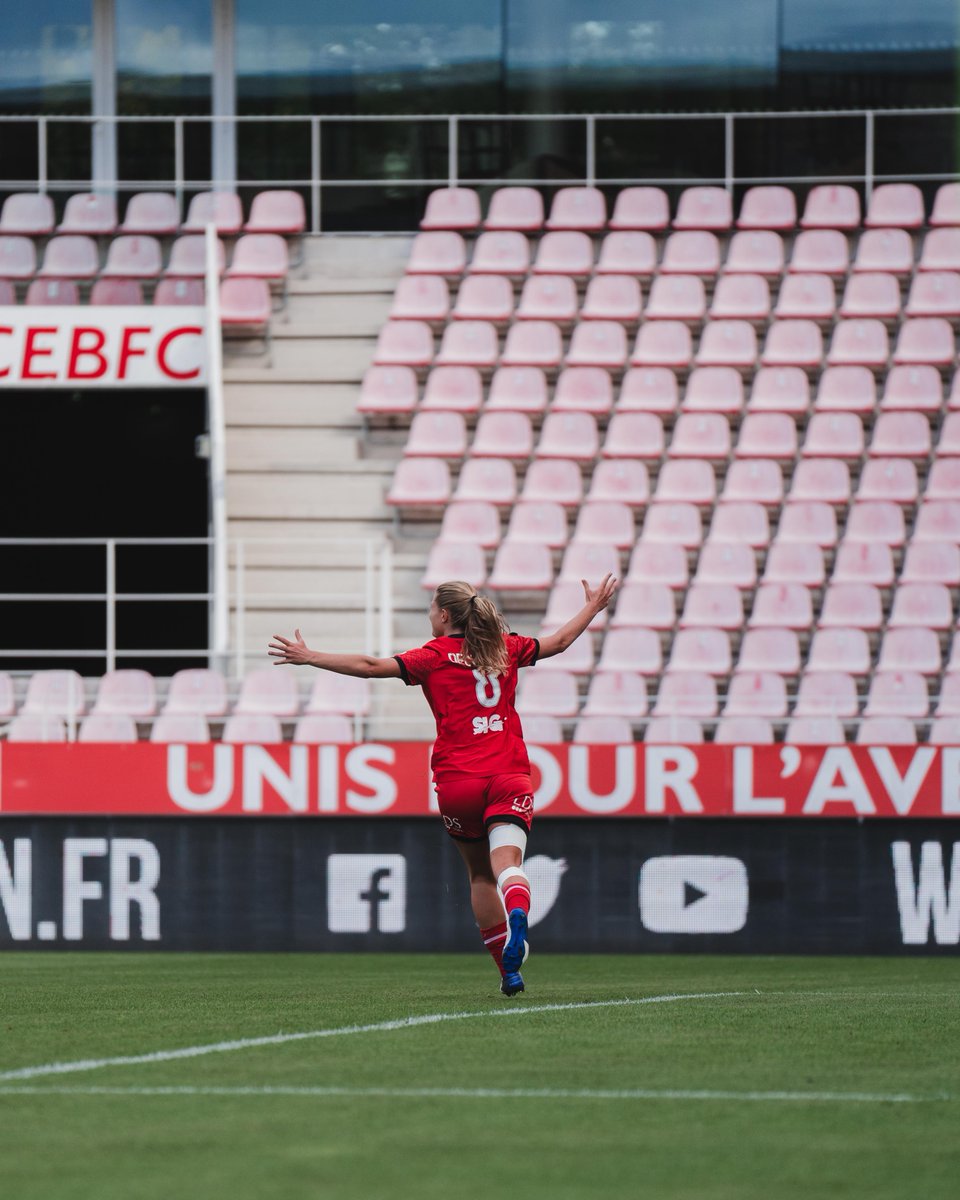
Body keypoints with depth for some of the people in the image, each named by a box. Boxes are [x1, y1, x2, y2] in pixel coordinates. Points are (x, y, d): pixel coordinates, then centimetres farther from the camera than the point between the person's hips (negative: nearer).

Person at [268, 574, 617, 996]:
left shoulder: (435, 656, 1)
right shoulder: (506, 648, 12)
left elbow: (372, 667, -7)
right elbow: (559, 642, 28)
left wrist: (309, 657, 0)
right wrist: (593, 608, 45)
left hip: (457, 780, -1)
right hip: (509, 776, 1)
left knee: (480, 874, 15)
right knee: (507, 862, -13)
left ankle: (508, 970, 15)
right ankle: (518, 914, -47)